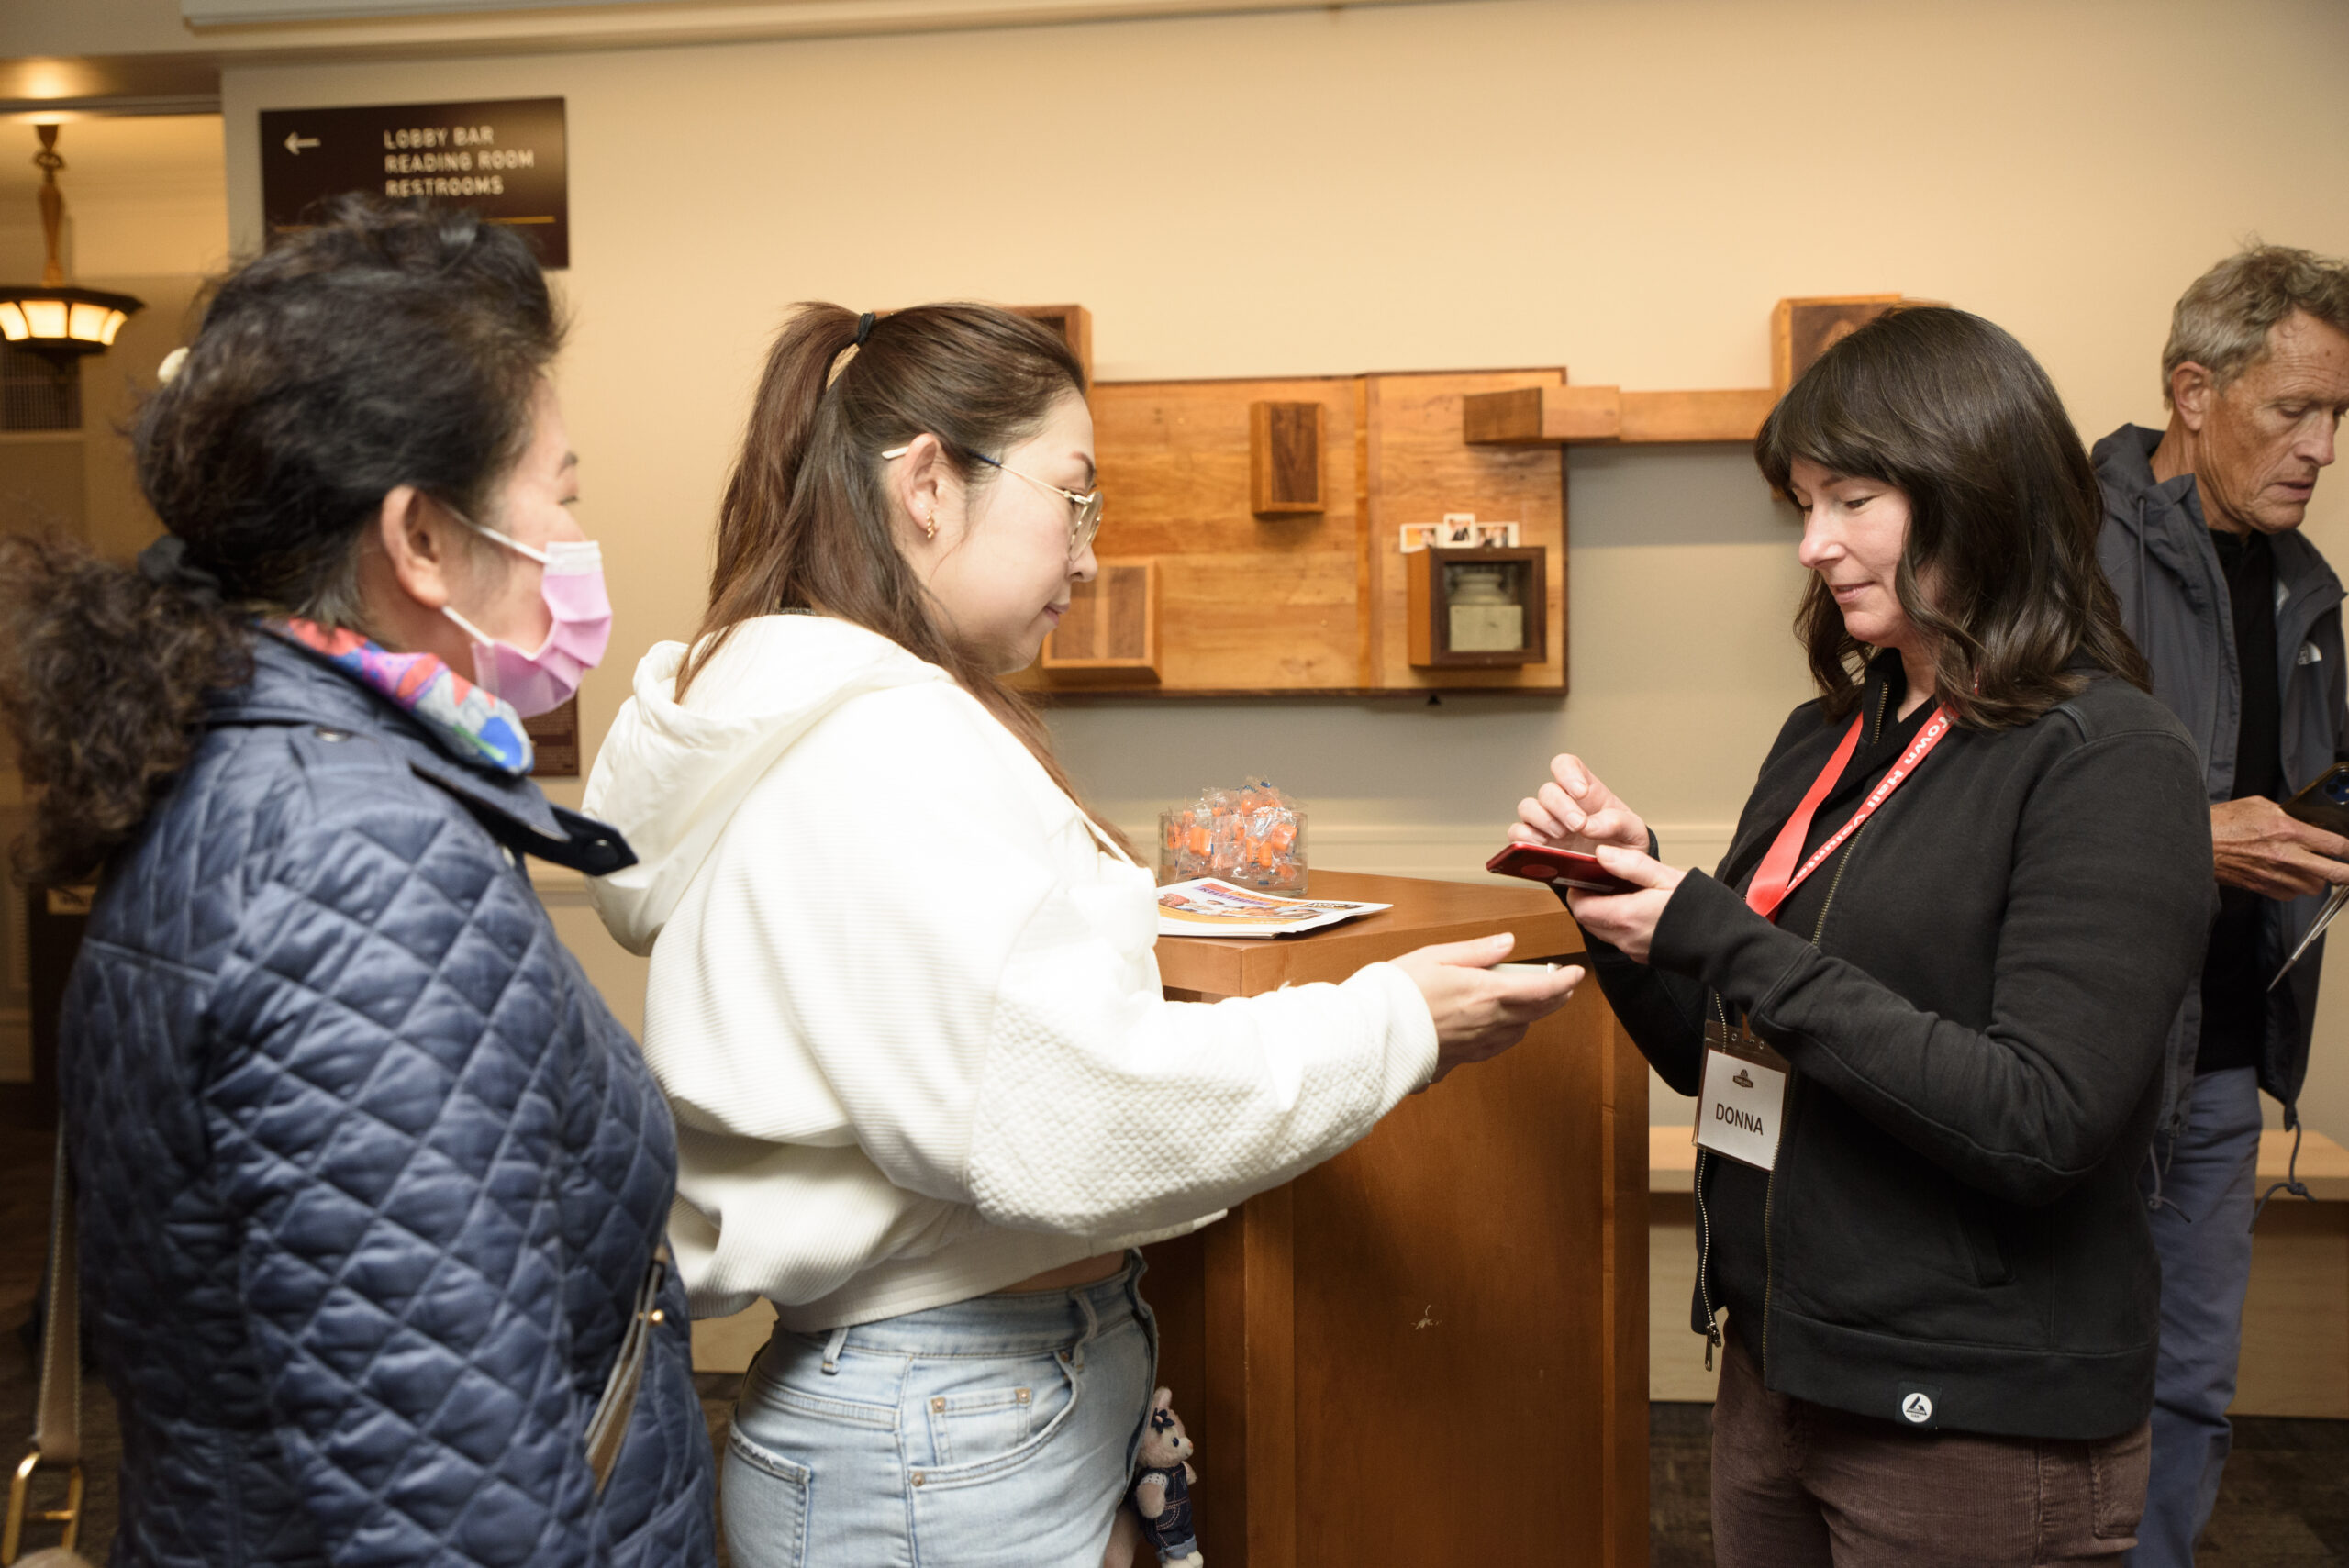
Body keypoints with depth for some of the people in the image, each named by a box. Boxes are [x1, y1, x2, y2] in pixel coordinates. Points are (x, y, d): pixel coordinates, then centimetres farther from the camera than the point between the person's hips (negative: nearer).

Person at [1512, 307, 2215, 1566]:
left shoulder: (2107, 762, -14)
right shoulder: (1827, 740, 4)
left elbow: (2041, 1122, -24)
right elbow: (1716, 1062, 10)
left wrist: (1721, 941, -23)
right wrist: (1625, 880, -7)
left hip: (1979, 1423, -6)